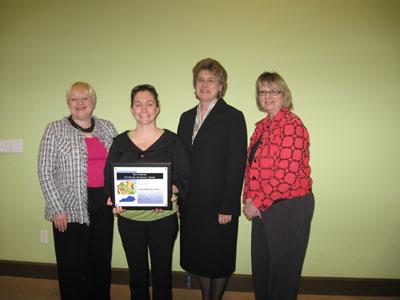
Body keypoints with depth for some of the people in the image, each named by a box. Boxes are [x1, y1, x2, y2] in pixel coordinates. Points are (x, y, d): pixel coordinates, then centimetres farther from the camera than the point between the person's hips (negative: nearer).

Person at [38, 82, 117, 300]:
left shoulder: (107, 127, 8)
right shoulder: (55, 129, -2)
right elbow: (45, 172, -4)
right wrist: (58, 209, -10)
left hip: (104, 204, 4)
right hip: (71, 207, -3)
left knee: (102, 260, 15)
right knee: (73, 265, 6)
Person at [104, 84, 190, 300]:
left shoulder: (171, 140, -2)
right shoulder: (120, 142, 5)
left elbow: (183, 178, -3)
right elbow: (109, 178, 6)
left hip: (163, 217, -1)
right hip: (128, 217, 2)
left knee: (162, 272, 12)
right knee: (137, 272, 15)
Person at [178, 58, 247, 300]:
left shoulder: (233, 117, -7)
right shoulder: (187, 117, 11)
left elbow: (237, 164, -12)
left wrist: (228, 207, -15)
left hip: (219, 204, -5)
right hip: (191, 205, 5)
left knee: (219, 261, 11)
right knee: (199, 258, 17)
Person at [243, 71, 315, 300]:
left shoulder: (292, 124, -16)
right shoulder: (261, 126, 9)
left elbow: (287, 175, -22)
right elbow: (252, 167, 11)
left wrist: (257, 203, -16)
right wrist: (249, 200, -1)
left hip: (290, 206, -7)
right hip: (263, 207, 8)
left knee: (283, 268, 12)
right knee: (261, 265, 21)